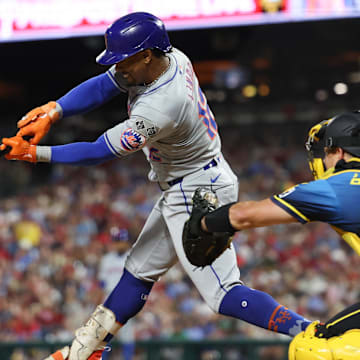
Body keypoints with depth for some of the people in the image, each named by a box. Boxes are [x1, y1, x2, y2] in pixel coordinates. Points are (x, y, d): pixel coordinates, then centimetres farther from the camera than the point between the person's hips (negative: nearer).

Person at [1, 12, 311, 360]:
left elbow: (100, 152, -23)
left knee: (223, 294, -12)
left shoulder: (159, 109, -32)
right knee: (140, 270, 18)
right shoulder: (171, 57, -7)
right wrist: (52, 111, -14)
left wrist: (35, 153, -18)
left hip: (198, 194, -10)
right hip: (180, 192, 10)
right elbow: (101, 86, -1)